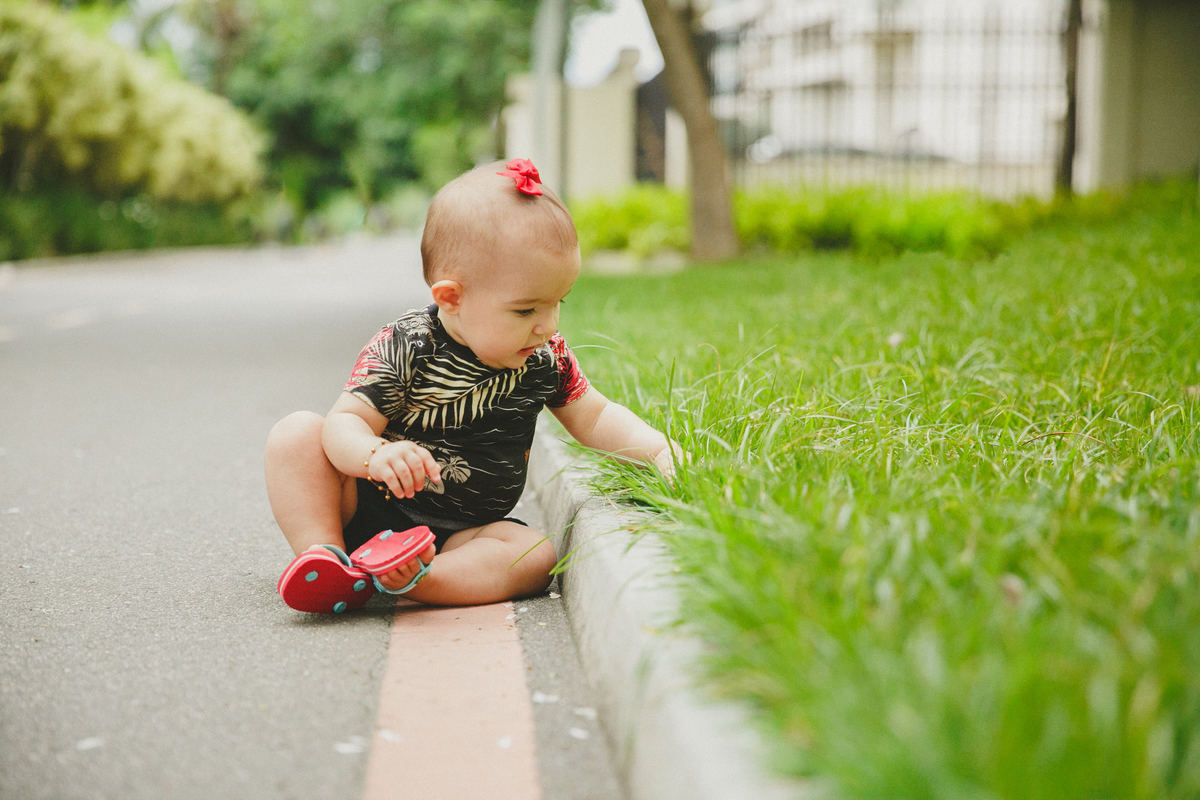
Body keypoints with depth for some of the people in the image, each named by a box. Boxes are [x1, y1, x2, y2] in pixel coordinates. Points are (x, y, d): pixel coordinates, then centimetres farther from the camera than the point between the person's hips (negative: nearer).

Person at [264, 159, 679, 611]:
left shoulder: (545, 357, -4)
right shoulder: (403, 349, -18)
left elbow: (593, 417, 8)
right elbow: (346, 421, -21)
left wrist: (656, 447, -9)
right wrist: (375, 454, -44)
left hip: (459, 533, 3)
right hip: (369, 509, -3)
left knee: (536, 556, -25)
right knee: (298, 432, -20)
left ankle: (405, 578, -41)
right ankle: (324, 554, -30)